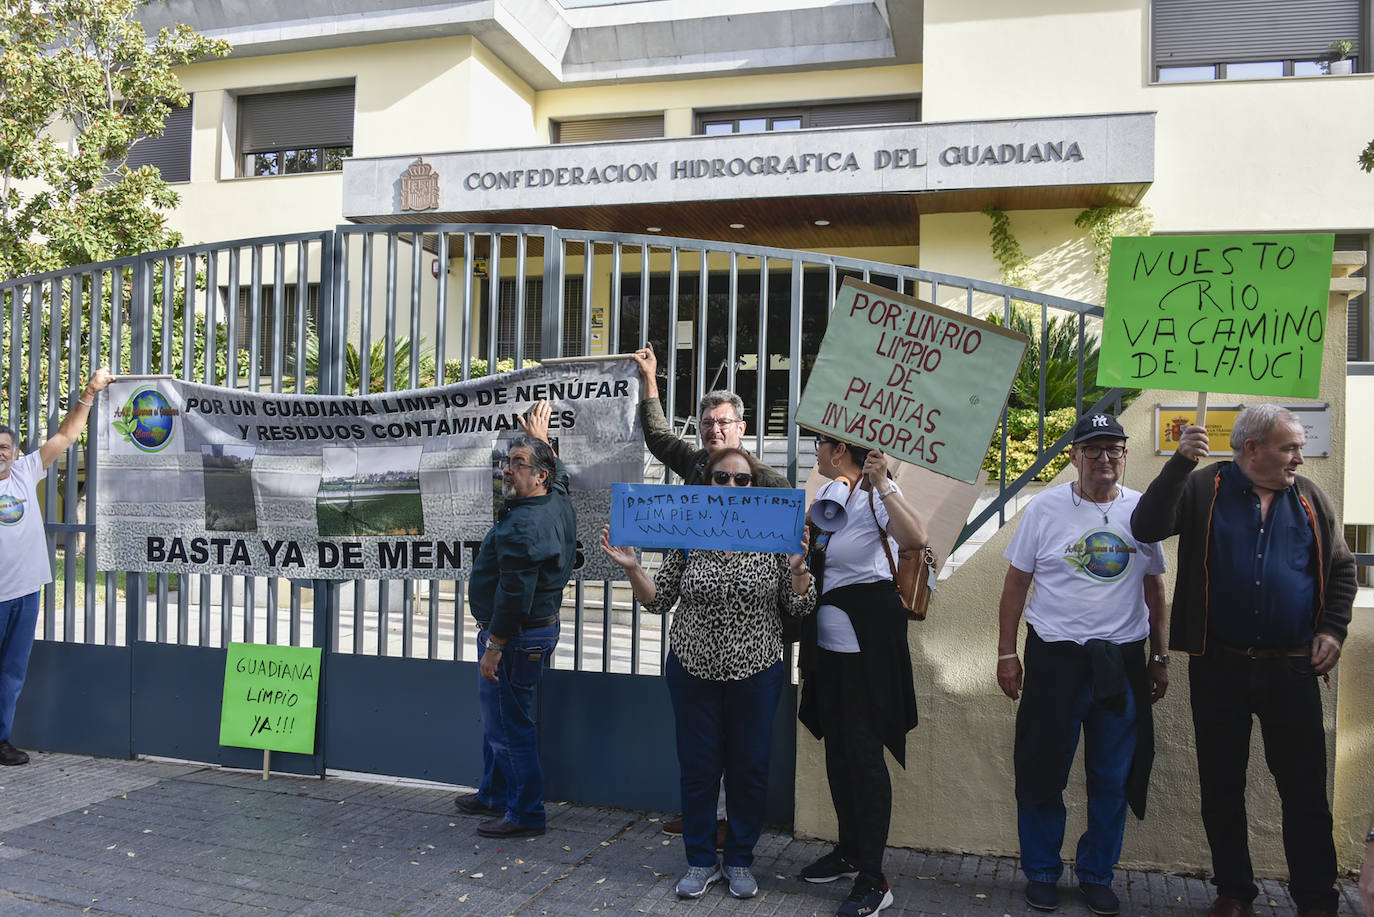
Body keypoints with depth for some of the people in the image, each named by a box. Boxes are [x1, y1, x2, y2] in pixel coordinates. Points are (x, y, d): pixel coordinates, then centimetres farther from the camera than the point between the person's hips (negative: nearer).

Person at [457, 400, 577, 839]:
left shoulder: (524, 525, -24)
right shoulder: (559, 501, 5)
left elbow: (515, 593, -28)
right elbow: (559, 473, 31)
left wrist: (494, 646, -23)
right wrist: (541, 440, 40)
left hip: (516, 636, -11)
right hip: (542, 626, 11)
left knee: (509, 724, -1)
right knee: (498, 717, 23)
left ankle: (524, 813, 11)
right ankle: (494, 794, 37)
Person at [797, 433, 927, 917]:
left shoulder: (878, 494, -15)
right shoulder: (828, 492, 11)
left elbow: (915, 539, -35)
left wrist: (882, 484, -35)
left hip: (866, 639, -9)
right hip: (828, 638, 9)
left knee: (863, 750, -5)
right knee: (836, 745, 16)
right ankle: (849, 850, 31)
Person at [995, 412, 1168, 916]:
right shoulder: (1046, 508, -2)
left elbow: (1153, 588, 12)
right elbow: (1016, 583, 0)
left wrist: (1159, 657, 12)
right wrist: (1006, 654, -2)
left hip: (1123, 662, 2)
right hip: (1055, 658, -2)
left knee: (1113, 780, 10)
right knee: (1042, 772, 6)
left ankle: (1097, 875, 28)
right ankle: (1041, 872, 23)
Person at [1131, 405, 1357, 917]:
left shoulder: (1310, 500, 9)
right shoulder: (1203, 490, -1)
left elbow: (1342, 569, 17)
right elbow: (1146, 528, -16)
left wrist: (1333, 629, 4)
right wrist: (1180, 464, -22)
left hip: (1291, 669, 2)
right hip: (1218, 668, -1)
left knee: (1305, 793, 5)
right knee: (1221, 789, 9)